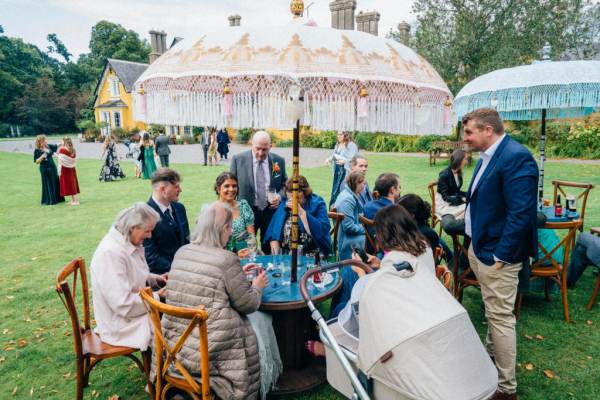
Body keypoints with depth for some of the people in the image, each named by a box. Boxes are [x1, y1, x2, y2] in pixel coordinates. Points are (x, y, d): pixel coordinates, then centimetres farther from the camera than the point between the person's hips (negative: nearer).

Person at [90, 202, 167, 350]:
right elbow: (123, 303, -29)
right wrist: (157, 296, -20)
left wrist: (155, 279, 0)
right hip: (120, 325, -8)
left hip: (133, 309, 8)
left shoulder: (129, 243, -1)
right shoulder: (111, 253, -28)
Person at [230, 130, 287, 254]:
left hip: (271, 211, 1)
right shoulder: (238, 159, -4)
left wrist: (279, 196, -9)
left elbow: (285, 185, 12)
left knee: (270, 249, 10)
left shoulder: (279, 161, 1)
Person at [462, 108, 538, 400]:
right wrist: (474, 244, 14)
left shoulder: (516, 157, -20)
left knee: (500, 317, 2)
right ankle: (490, 359, 43)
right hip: (479, 247, 9)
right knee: (492, 313, 24)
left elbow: (521, 212, -25)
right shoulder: (488, 157, 9)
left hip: (497, 253, -9)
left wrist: (500, 256, -21)